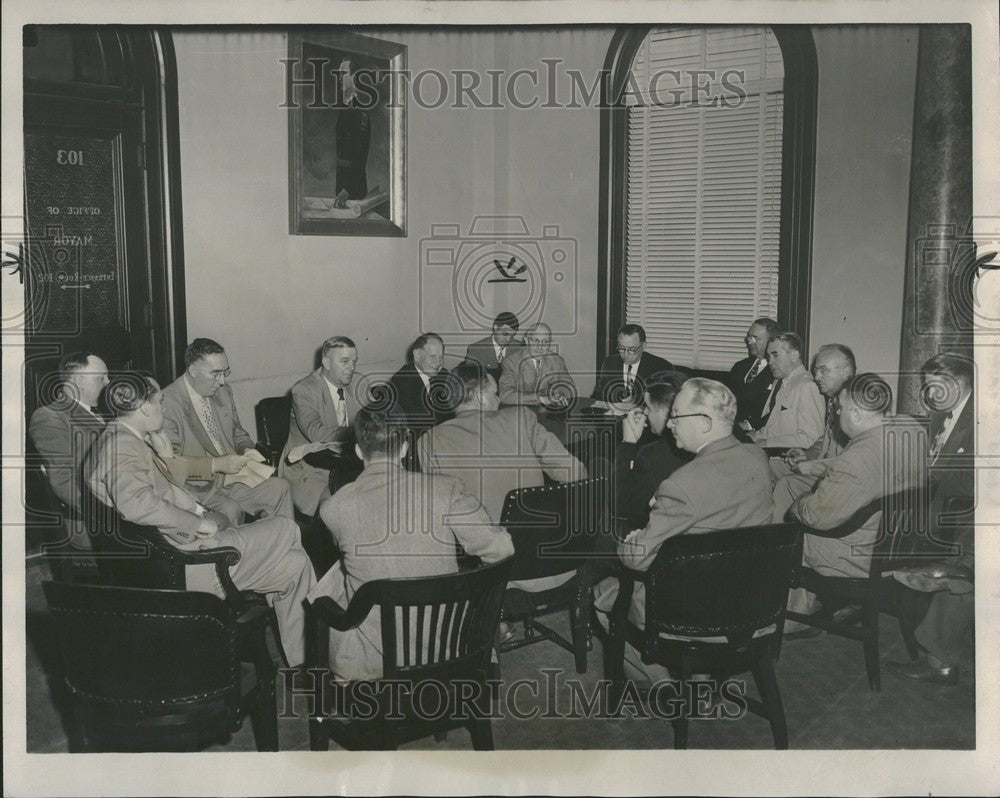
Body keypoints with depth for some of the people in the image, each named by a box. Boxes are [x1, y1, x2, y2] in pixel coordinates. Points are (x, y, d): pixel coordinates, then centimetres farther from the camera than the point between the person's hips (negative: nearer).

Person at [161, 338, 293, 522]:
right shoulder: (168, 403, -15)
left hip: (231, 476, 7)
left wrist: (247, 450, 1)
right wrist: (216, 464, -24)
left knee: (280, 488, -12)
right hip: (197, 488, -7)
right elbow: (168, 464, -19)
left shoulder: (223, 391, 9)